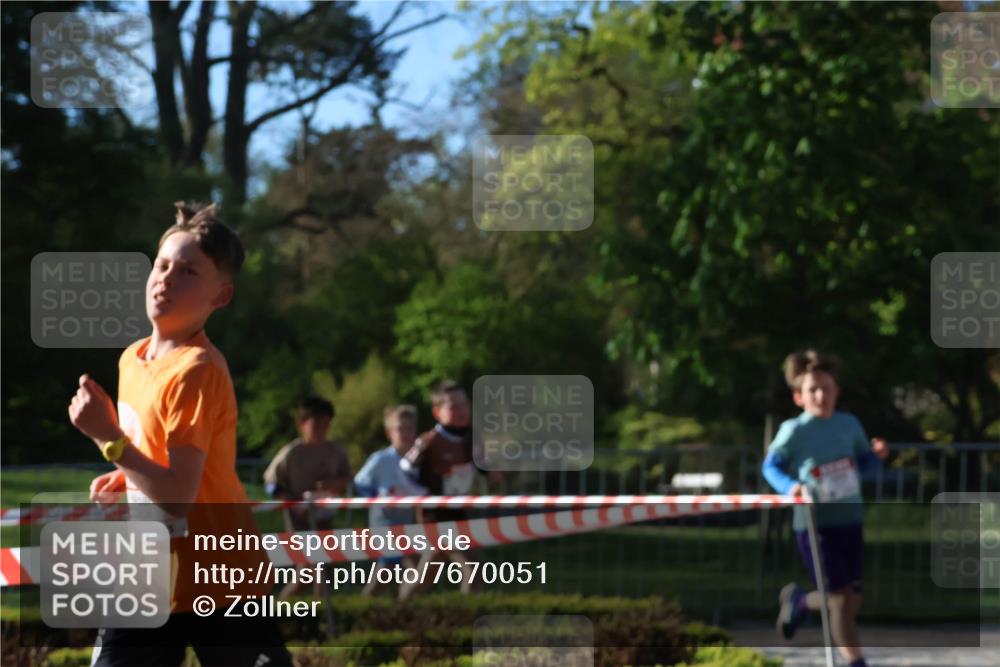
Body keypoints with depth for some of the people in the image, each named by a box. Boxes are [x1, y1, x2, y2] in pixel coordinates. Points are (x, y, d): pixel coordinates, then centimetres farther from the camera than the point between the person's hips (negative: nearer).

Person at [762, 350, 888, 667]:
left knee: (851, 600, 8)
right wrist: (790, 486, -17)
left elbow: (863, 461, 15)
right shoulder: (793, 431, -8)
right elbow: (771, 465, 1)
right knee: (841, 598, -6)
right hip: (814, 524, -5)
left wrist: (877, 454, -7)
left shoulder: (849, 424, 3)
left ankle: (799, 600, 38)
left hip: (850, 522, 5)